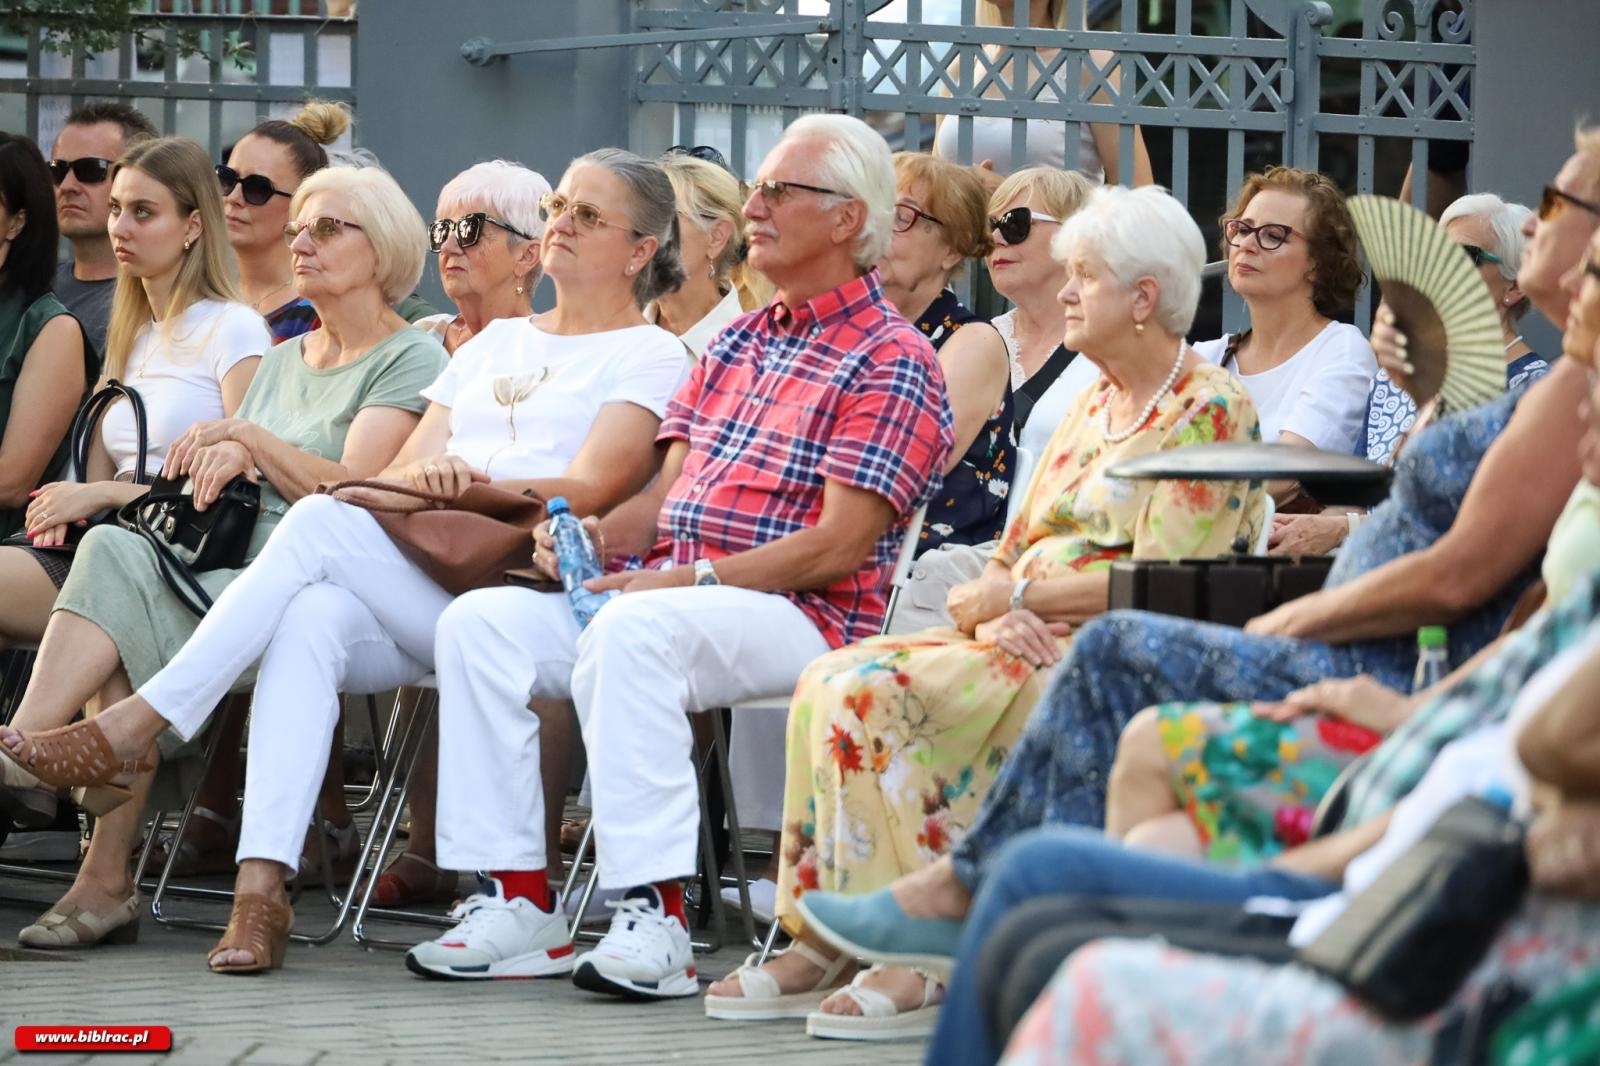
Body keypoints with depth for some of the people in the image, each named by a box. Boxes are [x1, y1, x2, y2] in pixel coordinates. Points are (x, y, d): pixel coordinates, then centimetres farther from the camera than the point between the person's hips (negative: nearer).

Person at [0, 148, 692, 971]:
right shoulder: (495, 342, 30)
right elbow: (398, 471, 18)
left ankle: (142, 719, -28)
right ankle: (261, 888, -42)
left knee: (323, 522, -29)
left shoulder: (649, 356, 10)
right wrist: (422, 478, -6)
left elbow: (589, 490, -6)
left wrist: (471, 483, -19)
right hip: (412, 598, 5)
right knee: (310, 619, -32)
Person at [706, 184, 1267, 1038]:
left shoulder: (1208, 411, -5)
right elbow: (1014, 551, 17)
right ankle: (824, 943, -18)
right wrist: (996, 610, -7)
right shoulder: (1093, 406, 22)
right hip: (1033, 643, 9)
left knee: (877, 695, -26)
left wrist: (1016, 594, -12)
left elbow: (1164, 584, -15)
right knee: (831, 681, -13)